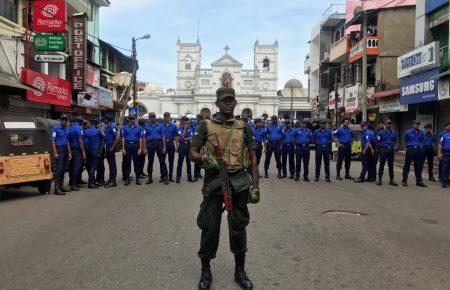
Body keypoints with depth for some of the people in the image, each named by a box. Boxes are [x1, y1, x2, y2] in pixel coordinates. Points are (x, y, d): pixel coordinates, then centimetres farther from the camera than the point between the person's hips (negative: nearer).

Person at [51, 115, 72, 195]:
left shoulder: (66, 129, 16)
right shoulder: (56, 128, -4)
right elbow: (53, 140, -9)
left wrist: (69, 152, 16)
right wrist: (55, 152, -16)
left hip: (65, 150, 7)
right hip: (59, 149, -7)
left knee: (64, 168, 9)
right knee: (59, 169, -11)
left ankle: (61, 185, 19)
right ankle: (56, 188, -11)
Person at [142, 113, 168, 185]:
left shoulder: (160, 126, 9)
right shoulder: (146, 127, 9)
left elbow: (163, 137, 6)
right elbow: (144, 138, 7)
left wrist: (164, 147, -3)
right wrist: (144, 148, -1)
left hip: (159, 144, -1)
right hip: (150, 144, 1)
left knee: (162, 161, -4)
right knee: (150, 161, 7)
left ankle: (164, 177, -1)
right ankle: (150, 178, 15)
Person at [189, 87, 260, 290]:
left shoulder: (244, 128, 7)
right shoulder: (207, 126, 4)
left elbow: (253, 160, 7)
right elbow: (192, 154, 3)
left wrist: (255, 187, 0)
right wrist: (205, 158, -19)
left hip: (239, 183, 1)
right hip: (213, 181, -1)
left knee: (238, 227, 10)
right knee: (209, 227, 4)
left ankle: (240, 271, 28)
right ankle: (205, 272, 23)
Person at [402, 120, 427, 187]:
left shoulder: (421, 133, 4)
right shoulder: (408, 132, -3)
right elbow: (405, 140, 14)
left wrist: (419, 145, 15)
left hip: (418, 150, 3)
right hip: (410, 149, -3)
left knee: (418, 166, 6)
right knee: (407, 166, -1)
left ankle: (419, 181, 15)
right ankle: (404, 181, 5)